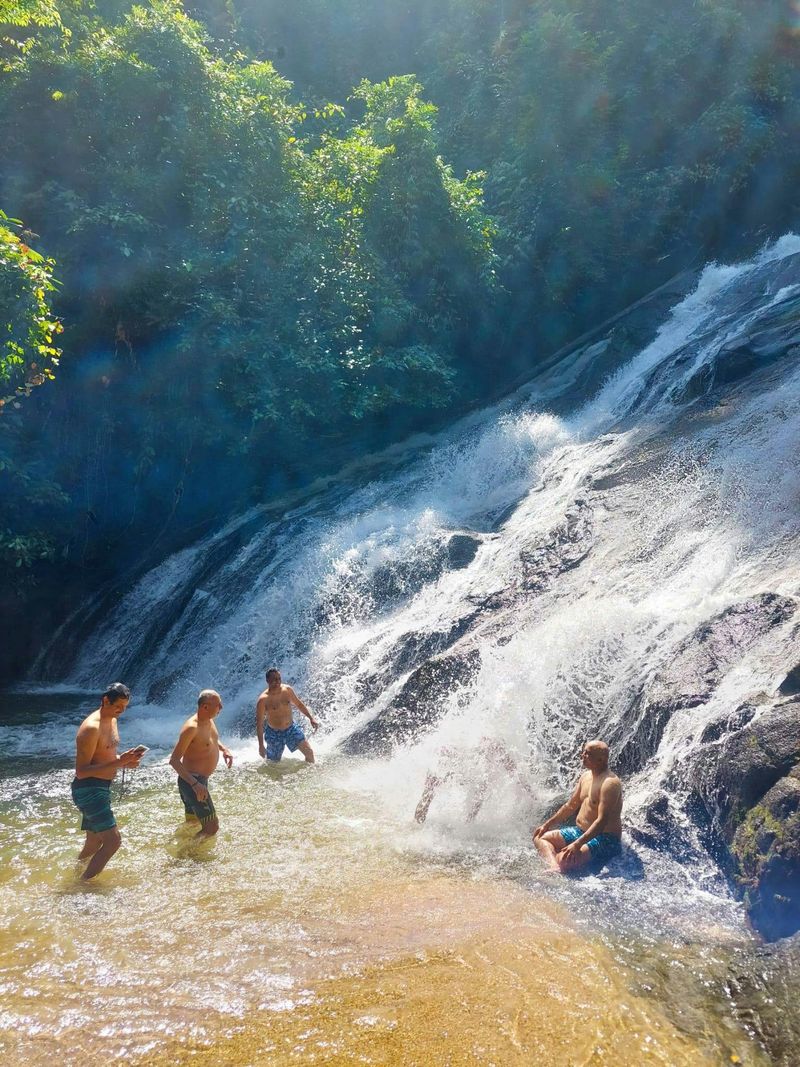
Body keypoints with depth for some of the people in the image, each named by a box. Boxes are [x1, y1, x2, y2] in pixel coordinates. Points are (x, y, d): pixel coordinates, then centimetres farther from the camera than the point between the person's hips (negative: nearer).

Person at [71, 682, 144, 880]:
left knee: (95, 841, 20)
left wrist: (126, 760, 1)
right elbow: (81, 771, -23)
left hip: (101, 788, 10)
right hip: (88, 789, -10)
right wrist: (119, 762, -27)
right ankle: (83, 885, -3)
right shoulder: (91, 727, -21)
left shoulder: (112, 720, 10)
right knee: (113, 839, -12)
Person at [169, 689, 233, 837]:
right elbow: (174, 760, -27)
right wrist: (195, 784, -34)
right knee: (212, 827, -10)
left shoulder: (209, 720, 1)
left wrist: (223, 749, 6)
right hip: (191, 782, -10)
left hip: (200, 779, 10)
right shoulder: (191, 728, -26)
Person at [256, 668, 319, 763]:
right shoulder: (263, 700, -21)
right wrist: (261, 745, -17)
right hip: (274, 733, -4)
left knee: (309, 752, -3)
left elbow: (299, 704, 11)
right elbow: (259, 724, -16)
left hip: (291, 728, 4)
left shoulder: (287, 690, -7)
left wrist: (311, 718, 9)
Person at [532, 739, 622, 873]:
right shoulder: (586, 776, 9)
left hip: (605, 840, -10)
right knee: (540, 837, 0)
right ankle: (555, 868, -23)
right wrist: (547, 824, 18)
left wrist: (577, 844, -35)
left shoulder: (610, 783, -20)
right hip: (580, 831, 10)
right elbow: (571, 806, 21)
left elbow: (602, 820, -28)